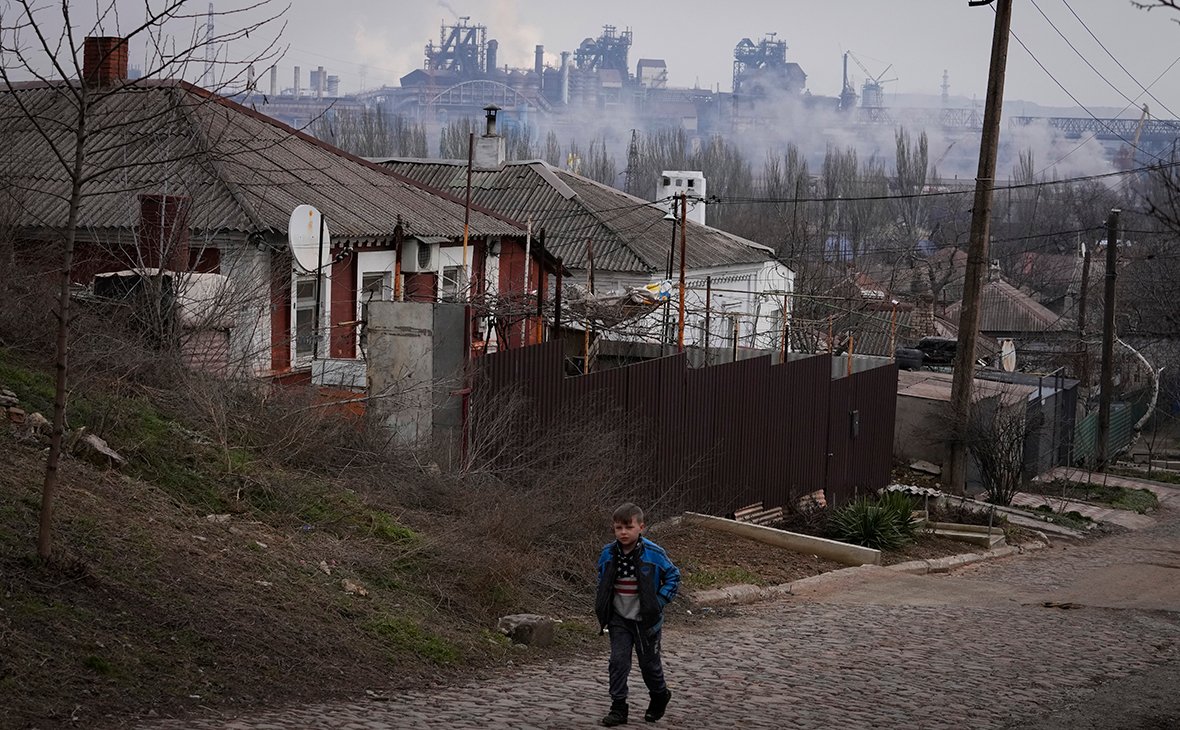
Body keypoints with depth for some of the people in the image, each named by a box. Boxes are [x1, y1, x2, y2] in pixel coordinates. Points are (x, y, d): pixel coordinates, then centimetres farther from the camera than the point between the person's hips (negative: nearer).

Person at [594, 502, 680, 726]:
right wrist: (603, 609, 7)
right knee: (618, 661, -6)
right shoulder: (608, 554, -3)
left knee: (649, 663, 10)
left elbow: (673, 577, -2)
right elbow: (602, 580, 16)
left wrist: (659, 601, -10)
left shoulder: (654, 554, -14)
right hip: (619, 619, 3)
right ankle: (618, 708, 1)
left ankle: (660, 696, 37)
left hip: (645, 620, -2)